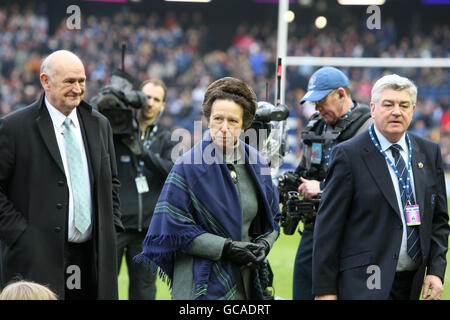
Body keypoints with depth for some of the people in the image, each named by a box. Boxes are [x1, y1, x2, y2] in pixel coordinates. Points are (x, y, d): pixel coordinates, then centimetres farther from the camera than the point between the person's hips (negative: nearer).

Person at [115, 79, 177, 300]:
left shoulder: (165, 139, 13)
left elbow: (173, 171, -2)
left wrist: (143, 151, -16)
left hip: (147, 228, 3)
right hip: (114, 224, -3)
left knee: (144, 290, 7)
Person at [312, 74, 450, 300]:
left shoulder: (429, 152, 11)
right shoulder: (348, 154, -5)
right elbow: (328, 225, -6)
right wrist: (325, 289, -9)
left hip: (412, 283, 5)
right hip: (363, 285, -5)